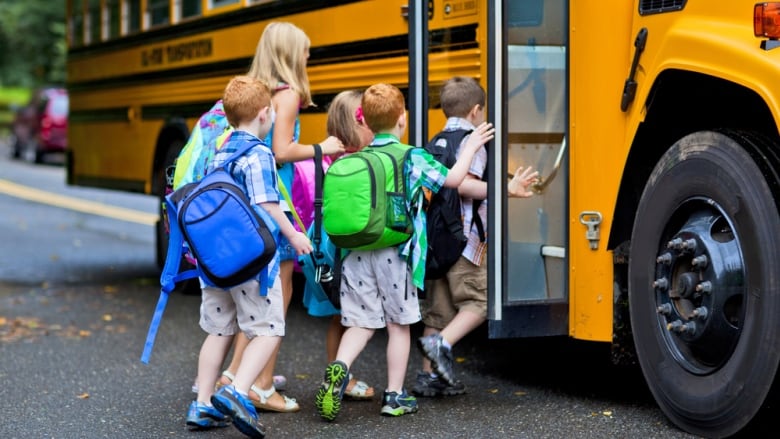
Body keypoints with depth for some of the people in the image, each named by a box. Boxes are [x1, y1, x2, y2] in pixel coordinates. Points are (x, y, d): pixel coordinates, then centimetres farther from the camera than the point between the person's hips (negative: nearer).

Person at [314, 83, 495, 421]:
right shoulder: (412, 158, -6)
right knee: (398, 323, 9)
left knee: (361, 322, 8)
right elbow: (452, 179, -2)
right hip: (394, 255, -3)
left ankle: (339, 367, -19)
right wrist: (471, 146, 10)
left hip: (356, 253, 3)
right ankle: (394, 396, 15)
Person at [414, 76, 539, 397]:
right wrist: (508, 189, -20)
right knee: (478, 301, -2)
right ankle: (441, 344, -21)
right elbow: (463, 185, -21)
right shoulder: (471, 141, -8)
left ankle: (429, 376, 11)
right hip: (464, 237, -8)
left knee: (438, 307, 11)